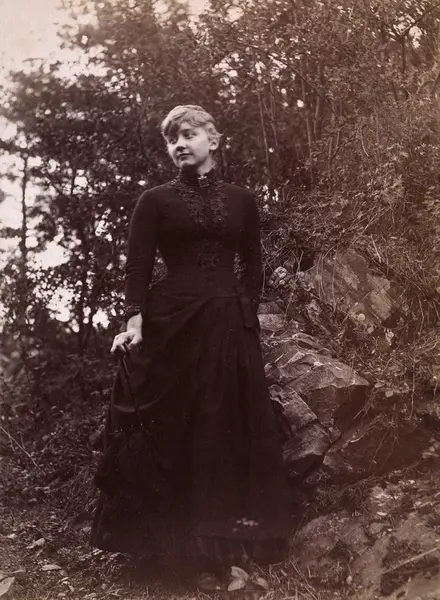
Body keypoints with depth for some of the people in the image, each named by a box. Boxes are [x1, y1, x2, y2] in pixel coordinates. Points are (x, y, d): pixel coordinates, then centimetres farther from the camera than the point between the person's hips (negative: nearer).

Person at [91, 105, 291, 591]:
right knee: (181, 433, 1)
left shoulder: (241, 200, 11)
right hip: (174, 324, -2)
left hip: (231, 326, 2)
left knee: (232, 429, 4)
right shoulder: (155, 201, 5)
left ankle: (232, 542, 15)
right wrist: (135, 321, -17)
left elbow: (252, 267, 12)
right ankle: (195, 549, 11)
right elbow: (138, 266, -3)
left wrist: (246, 313, -2)